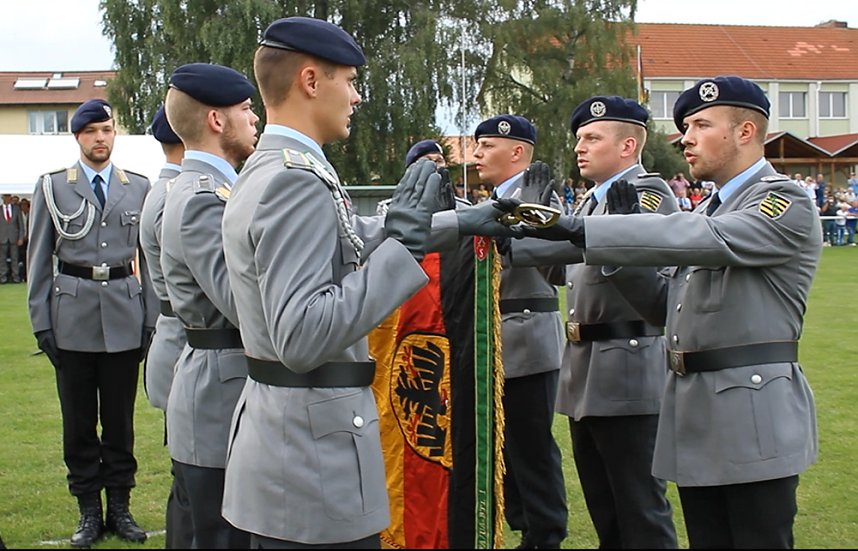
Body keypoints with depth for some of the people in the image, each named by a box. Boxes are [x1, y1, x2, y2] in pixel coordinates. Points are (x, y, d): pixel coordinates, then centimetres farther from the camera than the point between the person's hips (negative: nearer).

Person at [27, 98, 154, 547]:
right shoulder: (52, 187, 4)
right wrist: (40, 320, 0)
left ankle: (119, 507, 19)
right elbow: (39, 258, 5)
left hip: (124, 315, 1)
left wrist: (153, 317, 4)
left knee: (120, 417, 8)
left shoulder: (139, 188, 7)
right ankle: (89, 510, 17)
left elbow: (149, 255, 8)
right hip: (72, 316, 0)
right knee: (78, 419, 6)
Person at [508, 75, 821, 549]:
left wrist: (578, 229, -27)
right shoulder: (707, 210, 18)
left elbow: (703, 239, -25)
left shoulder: (787, 204, -8)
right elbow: (665, 305, 16)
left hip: (753, 419, -8)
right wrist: (624, 237, 1)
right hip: (695, 415, 8)